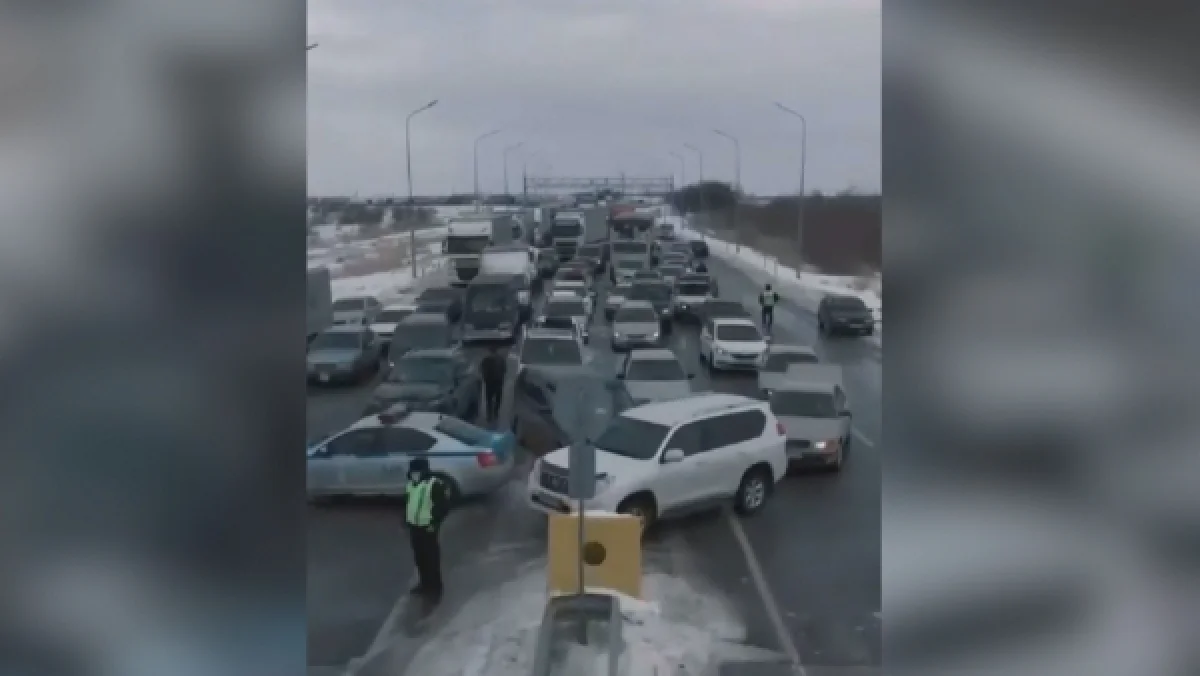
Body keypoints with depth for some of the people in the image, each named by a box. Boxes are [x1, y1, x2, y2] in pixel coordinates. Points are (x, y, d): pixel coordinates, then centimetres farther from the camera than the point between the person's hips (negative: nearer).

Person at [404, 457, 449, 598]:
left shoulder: (435, 484, -16)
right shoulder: (411, 484, 7)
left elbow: (443, 506, -15)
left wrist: (434, 523, -17)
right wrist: (405, 520, 16)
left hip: (427, 527, -7)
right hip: (414, 526, 7)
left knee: (431, 558, 0)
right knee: (419, 557, 16)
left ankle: (435, 587, 9)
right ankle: (425, 584, 29)